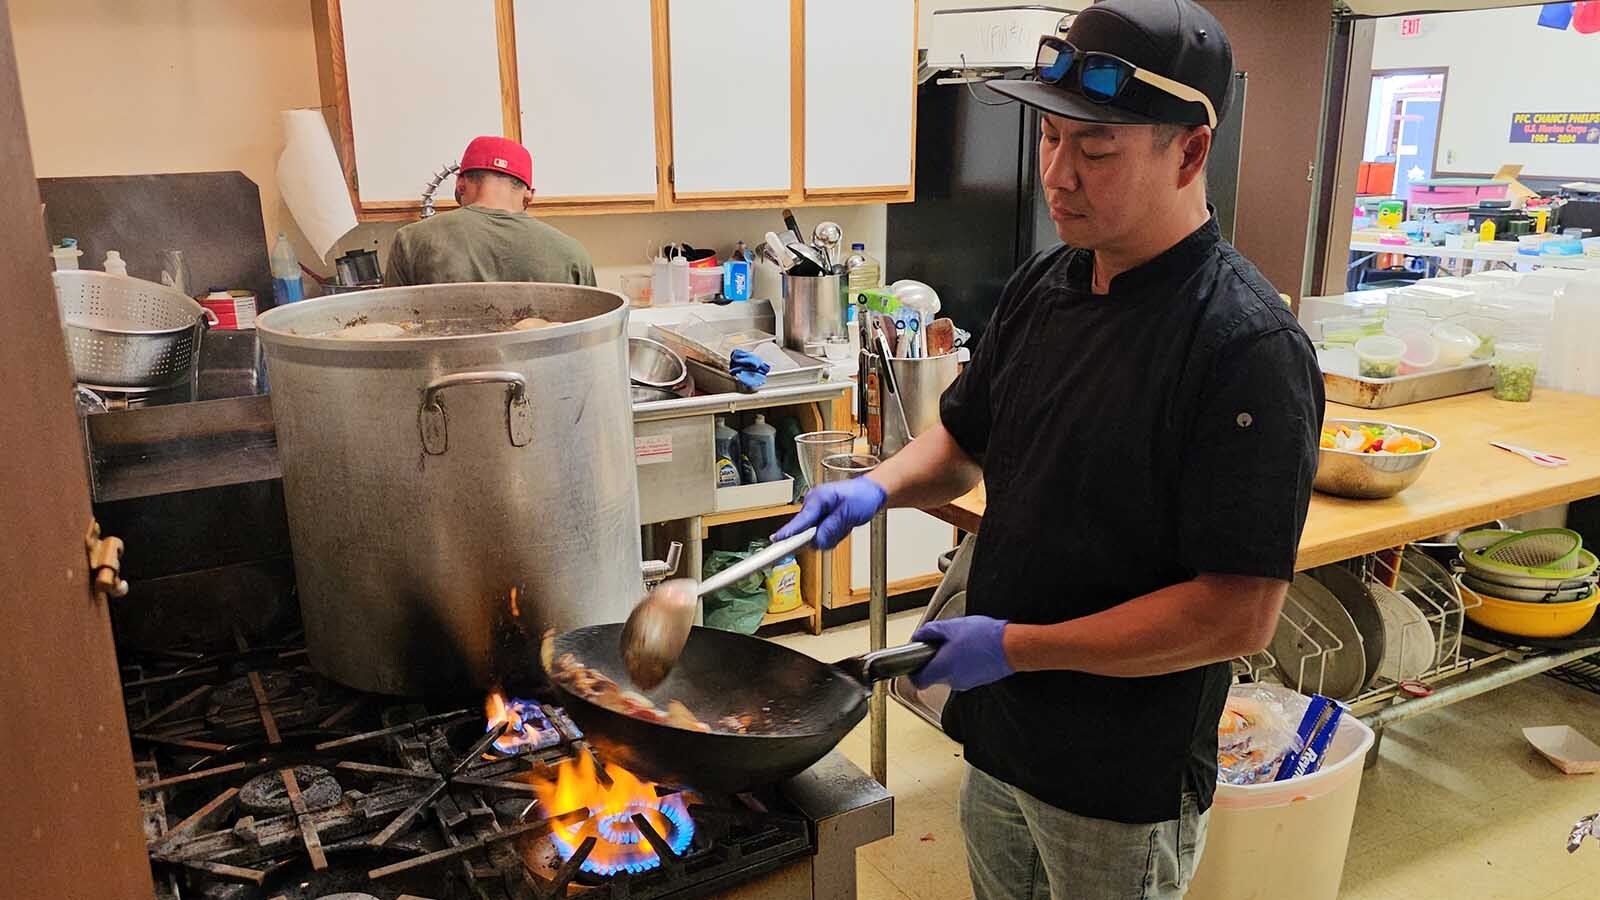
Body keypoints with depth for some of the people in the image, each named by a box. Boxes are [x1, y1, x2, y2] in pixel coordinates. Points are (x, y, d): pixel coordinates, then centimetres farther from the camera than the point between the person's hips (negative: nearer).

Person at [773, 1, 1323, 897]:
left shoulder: (1248, 347, -24)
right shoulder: (1042, 287, -2)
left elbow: (1241, 615, -26)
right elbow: (966, 439, 12)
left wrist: (1015, 646, -22)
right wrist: (880, 487, -8)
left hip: (1123, 789, -6)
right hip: (997, 731, 7)